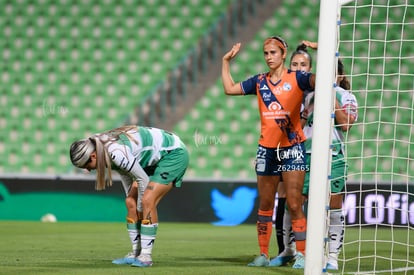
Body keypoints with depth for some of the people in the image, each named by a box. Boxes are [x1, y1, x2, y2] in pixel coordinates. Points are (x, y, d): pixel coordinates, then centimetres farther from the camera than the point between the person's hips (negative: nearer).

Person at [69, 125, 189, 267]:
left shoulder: (117, 153, -33)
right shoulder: (105, 149, -6)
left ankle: (146, 256, -18)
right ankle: (136, 254, 8)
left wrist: (140, 206, -9)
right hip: (155, 159, 10)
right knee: (131, 202, 2)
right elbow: (125, 173, 9)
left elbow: (143, 179, -23)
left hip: (175, 154, -10)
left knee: (148, 201, -21)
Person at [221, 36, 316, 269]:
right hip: (267, 150, 4)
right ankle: (263, 254, 15)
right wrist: (226, 62, 16)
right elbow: (230, 89, 16)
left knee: (294, 204, -8)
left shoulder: (296, 78, -3)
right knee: (265, 205, 8)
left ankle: (302, 254, -4)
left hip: (292, 149, -4)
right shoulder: (259, 82, 9)